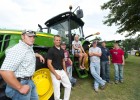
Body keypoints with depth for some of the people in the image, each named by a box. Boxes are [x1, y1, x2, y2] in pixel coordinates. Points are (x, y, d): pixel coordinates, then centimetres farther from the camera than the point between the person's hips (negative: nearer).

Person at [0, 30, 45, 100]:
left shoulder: (29, 48, 6)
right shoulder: (18, 49, -24)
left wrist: (39, 55, 23)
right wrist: (20, 88, -26)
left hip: (29, 81, 9)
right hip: (21, 83, -9)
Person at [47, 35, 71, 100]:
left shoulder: (62, 50, 8)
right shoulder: (51, 50, -12)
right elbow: (49, 64, -16)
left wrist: (65, 71, 10)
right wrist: (56, 75, -17)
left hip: (62, 71, 7)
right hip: (55, 71, -7)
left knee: (68, 85, 14)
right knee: (57, 88, 5)